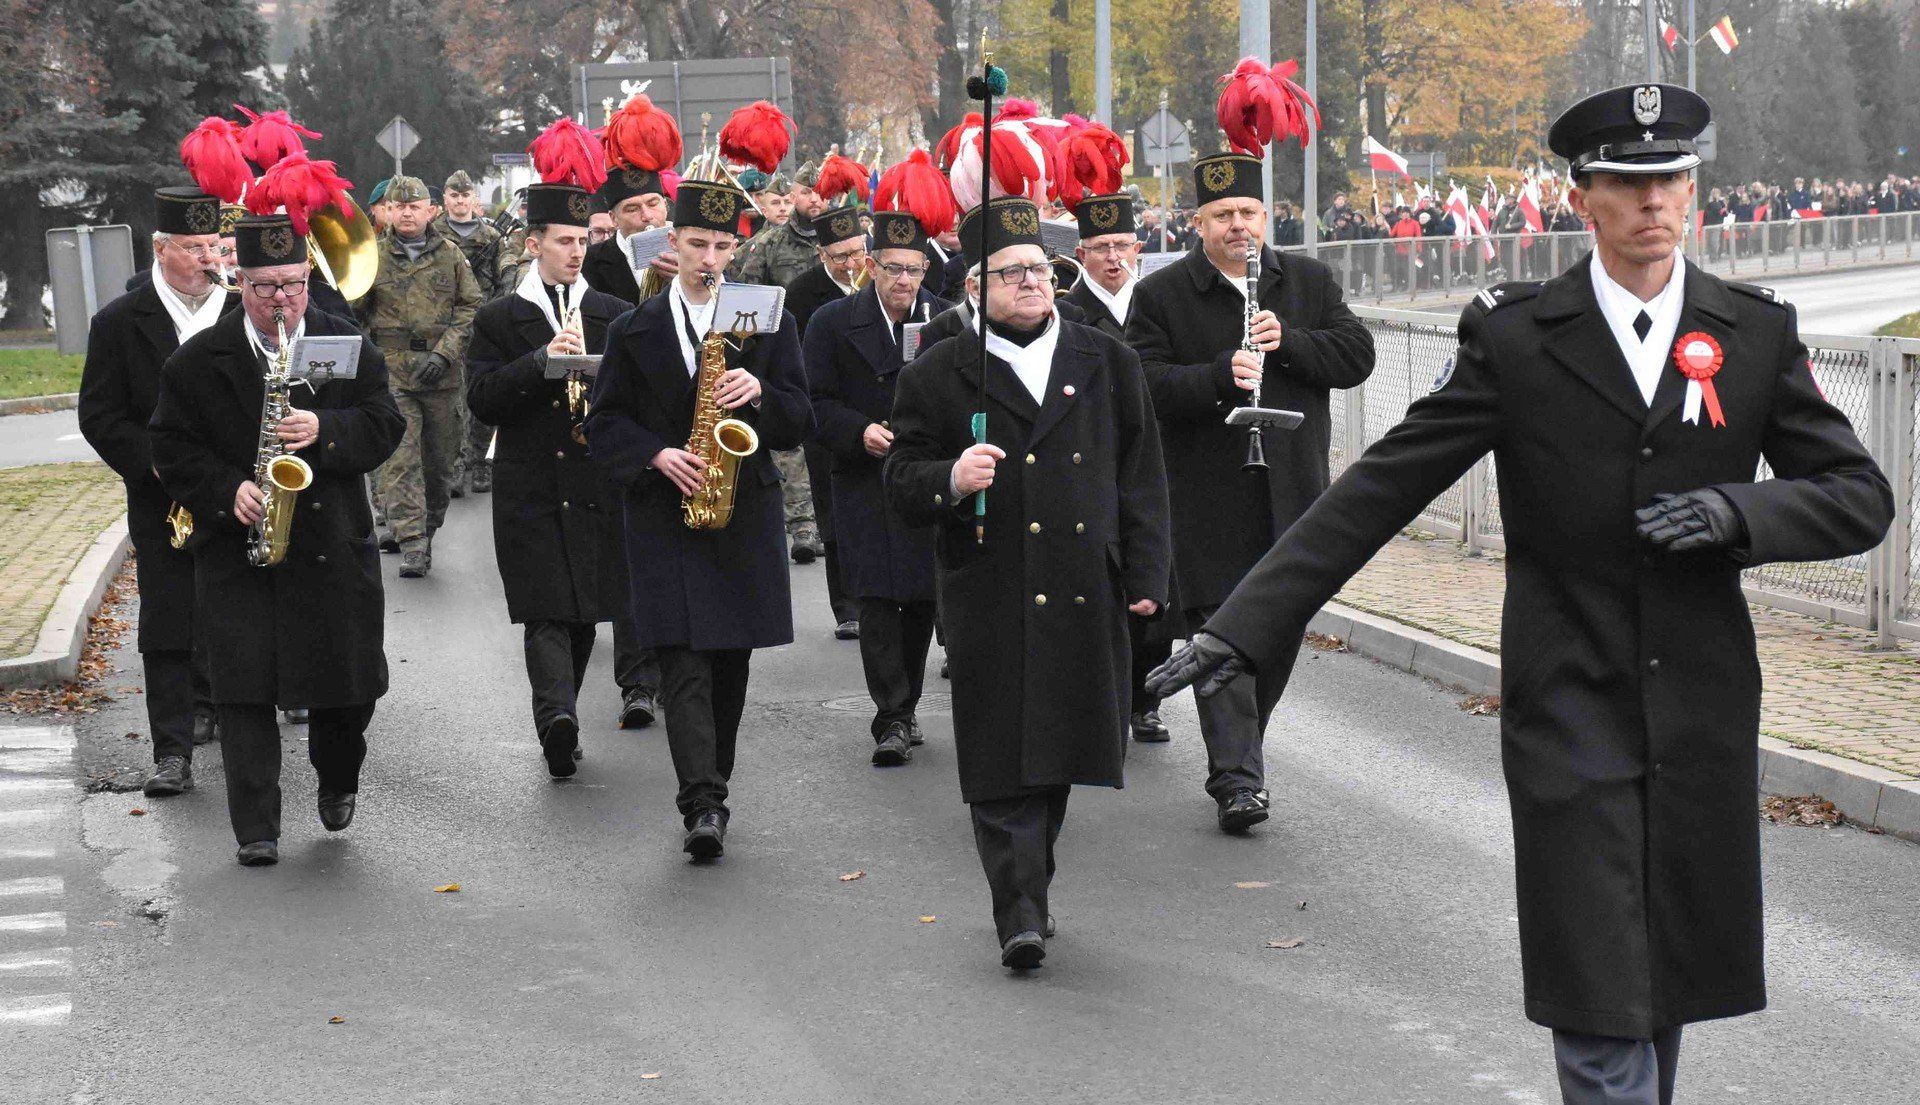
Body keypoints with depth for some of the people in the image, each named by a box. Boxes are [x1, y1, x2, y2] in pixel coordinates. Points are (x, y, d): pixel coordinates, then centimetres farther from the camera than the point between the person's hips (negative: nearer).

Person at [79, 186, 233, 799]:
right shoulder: (119, 323, -4)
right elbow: (100, 418, -4)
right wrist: (159, 465, -16)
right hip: (162, 503, -2)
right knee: (167, 627, -4)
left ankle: (205, 705, 38)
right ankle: (173, 751, -2)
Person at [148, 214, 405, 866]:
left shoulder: (350, 347, 4)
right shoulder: (198, 360, 1)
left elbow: (385, 426, -1)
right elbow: (172, 445, 1)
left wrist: (324, 431, -19)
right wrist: (226, 490, -14)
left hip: (334, 543, 1)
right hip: (238, 546, -1)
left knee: (352, 680, 8)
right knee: (245, 689, -7)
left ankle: (338, 780, 38)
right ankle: (256, 829, -3)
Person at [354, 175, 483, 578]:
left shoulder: (451, 255, 8)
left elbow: (471, 307, 4)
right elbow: (352, 313, 9)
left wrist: (443, 353, -8)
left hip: (441, 375, 2)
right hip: (391, 374, -2)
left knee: (439, 460, 8)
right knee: (399, 458, -12)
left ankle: (418, 531, 24)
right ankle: (412, 544, -15)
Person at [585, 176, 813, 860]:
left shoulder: (767, 322, 7)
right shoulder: (634, 330, 5)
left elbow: (800, 424, 5)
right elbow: (605, 425, 4)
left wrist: (759, 393, -15)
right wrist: (657, 456, -13)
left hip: (746, 514, 2)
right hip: (664, 515, -1)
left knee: (730, 661, 6)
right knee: (682, 661, -12)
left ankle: (708, 792, 19)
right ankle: (704, 804, -19)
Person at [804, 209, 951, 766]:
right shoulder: (833, 323, 0)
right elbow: (817, 404, -2)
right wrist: (860, 431, -17)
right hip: (865, 484, -2)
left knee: (922, 598, 8)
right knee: (877, 599, -10)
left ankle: (903, 710, 23)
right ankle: (893, 717, -7)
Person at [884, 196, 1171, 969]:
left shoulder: (1107, 362, 12)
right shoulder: (937, 377, 4)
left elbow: (1141, 476, 12)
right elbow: (901, 484, 3)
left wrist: (1145, 576, 5)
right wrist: (950, 480, -19)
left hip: (1083, 594, 3)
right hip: (988, 597, -3)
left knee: (1056, 749, 9)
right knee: (1002, 762, -7)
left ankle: (1027, 895, 24)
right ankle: (1021, 915, -8)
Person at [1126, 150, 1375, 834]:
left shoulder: (1310, 282, 11)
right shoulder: (1161, 295, 0)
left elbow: (1357, 356, 3)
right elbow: (1144, 385, -9)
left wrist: (1288, 342, -12)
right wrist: (1220, 377, -23)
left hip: (1293, 493, 4)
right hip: (1209, 498, -4)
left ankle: (1238, 753, 29)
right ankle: (1236, 778, -9)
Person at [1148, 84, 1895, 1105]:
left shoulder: (1757, 333, 4)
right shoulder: (1516, 337, -3)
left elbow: (1860, 500, 5)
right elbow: (1375, 494, -5)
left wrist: (1740, 511, -15)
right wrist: (1246, 627, -12)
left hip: (1702, 720, 3)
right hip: (1571, 716, -3)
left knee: (1671, 984, 11)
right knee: (1600, 1014, -7)